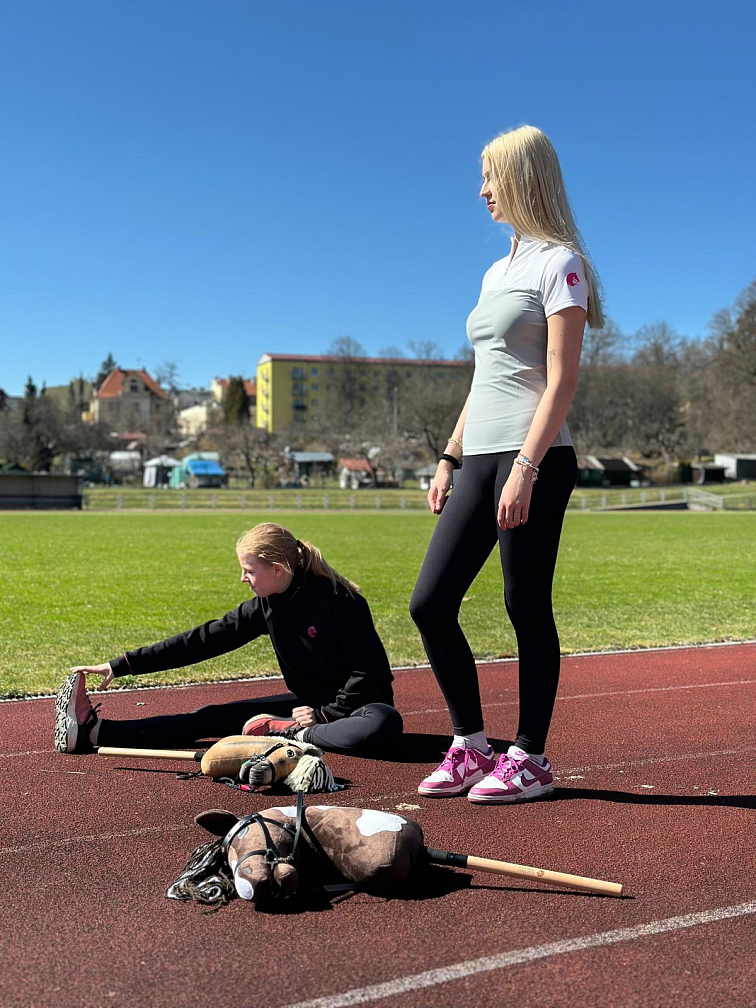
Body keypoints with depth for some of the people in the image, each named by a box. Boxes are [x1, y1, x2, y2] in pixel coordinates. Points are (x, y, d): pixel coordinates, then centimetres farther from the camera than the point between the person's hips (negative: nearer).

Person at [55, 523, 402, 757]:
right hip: (309, 702, 6)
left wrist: (326, 714, -22)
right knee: (214, 717, -7)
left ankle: (293, 735, -30)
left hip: (353, 703, -5)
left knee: (385, 722, -41)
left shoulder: (339, 599, -21)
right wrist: (121, 666, -4)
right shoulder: (266, 606, -1)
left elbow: (368, 671, -19)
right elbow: (204, 640, -1)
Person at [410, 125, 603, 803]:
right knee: (430, 604, 4)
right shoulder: (497, 272, 22)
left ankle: (529, 759, 11)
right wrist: (451, 456, 18)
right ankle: (471, 747, 16)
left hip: (535, 458, -8)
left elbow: (561, 380, -12)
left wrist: (526, 466, -21)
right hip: (481, 457, 8)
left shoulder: (559, 263, -3)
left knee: (527, 608, -2)